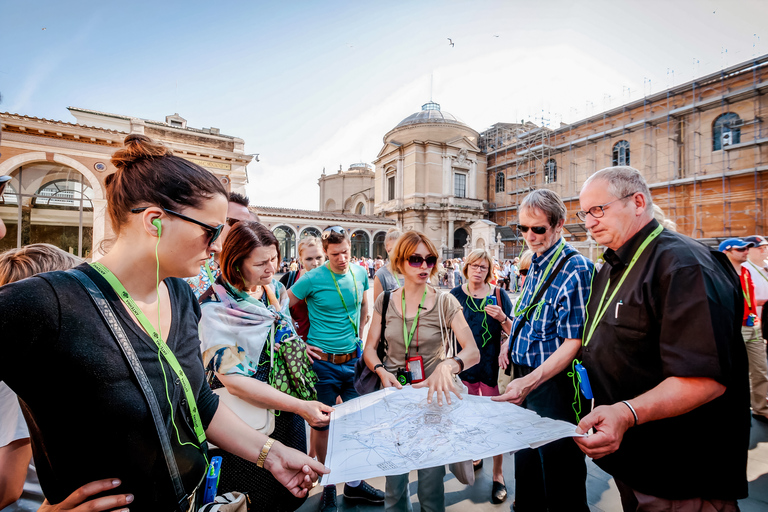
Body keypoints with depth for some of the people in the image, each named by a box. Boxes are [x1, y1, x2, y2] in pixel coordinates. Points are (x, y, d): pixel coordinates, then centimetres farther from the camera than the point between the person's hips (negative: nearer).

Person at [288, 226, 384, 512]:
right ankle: (328, 486, 33)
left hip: (353, 360, 4)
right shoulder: (312, 279, -13)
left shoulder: (360, 273, 0)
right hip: (323, 362, -4)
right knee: (323, 425, 10)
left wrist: (358, 339, 10)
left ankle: (355, 484, 34)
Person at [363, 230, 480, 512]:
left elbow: (473, 352, -16)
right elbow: (370, 348, 5)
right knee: (394, 477, 15)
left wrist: (447, 365, -35)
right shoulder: (385, 301, -1)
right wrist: (382, 370, -15)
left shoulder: (445, 302, -8)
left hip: (432, 394, -2)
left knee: (431, 479, 9)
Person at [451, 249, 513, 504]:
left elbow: (512, 332, -1)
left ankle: (498, 475, 21)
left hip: (493, 365, -1)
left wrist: (502, 318, -20)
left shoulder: (498, 294, -3)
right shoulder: (455, 295, -2)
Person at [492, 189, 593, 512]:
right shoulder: (536, 263, 7)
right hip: (524, 376, 8)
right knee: (525, 460, 25)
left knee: (559, 476, 9)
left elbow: (574, 342, -23)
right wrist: (511, 341, 7)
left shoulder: (574, 269, -19)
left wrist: (530, 382, -32)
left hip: (552, 384, -8)